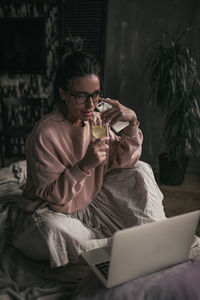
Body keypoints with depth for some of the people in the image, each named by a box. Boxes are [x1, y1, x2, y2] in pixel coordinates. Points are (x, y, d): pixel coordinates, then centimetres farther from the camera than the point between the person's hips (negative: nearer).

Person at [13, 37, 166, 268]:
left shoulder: (97, 120, -8)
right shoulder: (44, 134, -25)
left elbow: (125, 160, -6)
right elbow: (51, 195, -21)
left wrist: (132, 122, -22)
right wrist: (85, 165, -36)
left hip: (92, 201, 5)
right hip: (54, 211, -4)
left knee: (141, 170, -5)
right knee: (50, 229, -39)